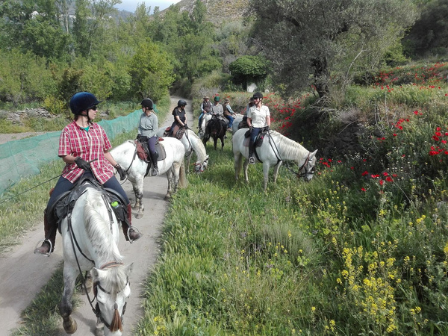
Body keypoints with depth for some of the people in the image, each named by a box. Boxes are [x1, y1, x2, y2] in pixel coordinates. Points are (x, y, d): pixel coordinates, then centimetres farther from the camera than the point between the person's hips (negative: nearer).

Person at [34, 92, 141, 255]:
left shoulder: (98, 128, 8)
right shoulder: (68, 130, -4)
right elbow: (65, 156, -7)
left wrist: (117, 166, 12)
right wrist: (77, 159, -27)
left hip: (101, 171, 3)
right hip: (74, 172, -2)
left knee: (123, 199, -9)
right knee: (52, 205, -12)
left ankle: (127, 228, 19)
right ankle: (49, 241, 11)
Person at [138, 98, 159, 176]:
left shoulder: (154, 117, -8)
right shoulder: (142, 116, 9)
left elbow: (155, 130, -9)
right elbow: (139, 127, 17)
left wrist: (147, 137, -17)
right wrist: (139, 134, -1)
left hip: (151, 136, -6)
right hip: (142, 136, 6)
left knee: (152, 150, -30)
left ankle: (155, 167, -16)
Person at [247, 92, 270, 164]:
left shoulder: (266, 108, 12)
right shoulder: (251, 109, 9)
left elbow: (268, 118, 7)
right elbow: (248, 119, 12)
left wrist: (268, 127, -7)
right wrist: (250, 126, -4)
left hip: (264, 127, 2)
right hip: (255, 127, -2)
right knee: (253, 139, -29)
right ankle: (251, 156, -25)